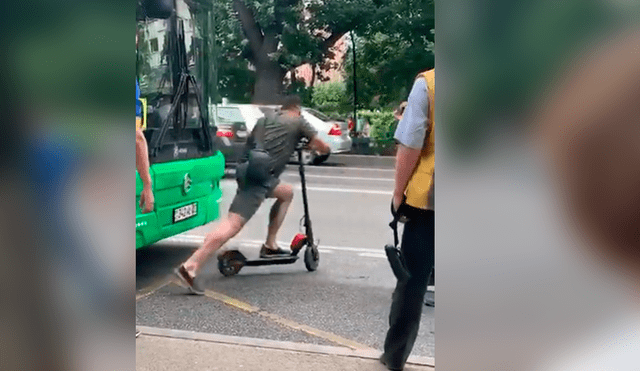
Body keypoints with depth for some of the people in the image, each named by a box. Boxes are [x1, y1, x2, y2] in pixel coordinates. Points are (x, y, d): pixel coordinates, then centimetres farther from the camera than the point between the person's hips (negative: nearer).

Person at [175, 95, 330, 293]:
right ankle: (190, 267, -27)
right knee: (233, 224, -16)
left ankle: (270, 245, 26)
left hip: (247, 169, 8)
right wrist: (311, 146, 35)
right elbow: (324, 148, 13)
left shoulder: (265, 118, 25)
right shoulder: (298, 122, 10)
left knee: (287, 192, 29)